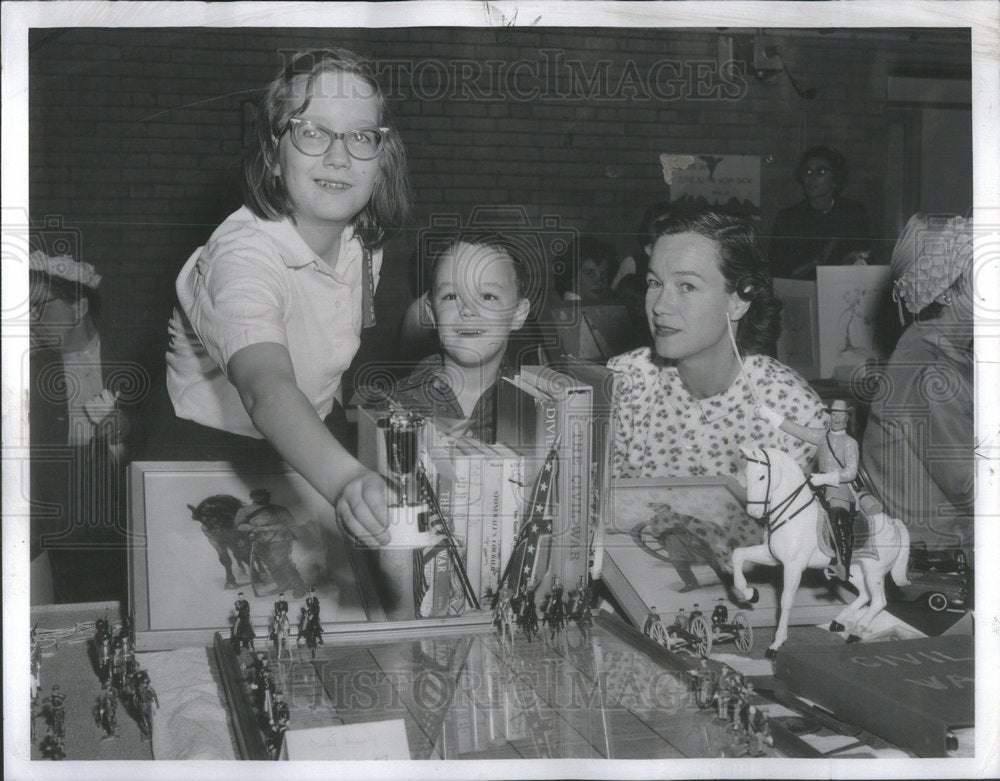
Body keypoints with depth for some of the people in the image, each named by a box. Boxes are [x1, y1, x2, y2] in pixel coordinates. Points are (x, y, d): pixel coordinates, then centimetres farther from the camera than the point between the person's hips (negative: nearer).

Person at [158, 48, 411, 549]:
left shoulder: (362, 237, -6)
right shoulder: (243, 252, -28)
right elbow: (267, 390, -45)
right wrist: (347, 482, -62)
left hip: (315, 439, 6)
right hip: (208, 447, -6)